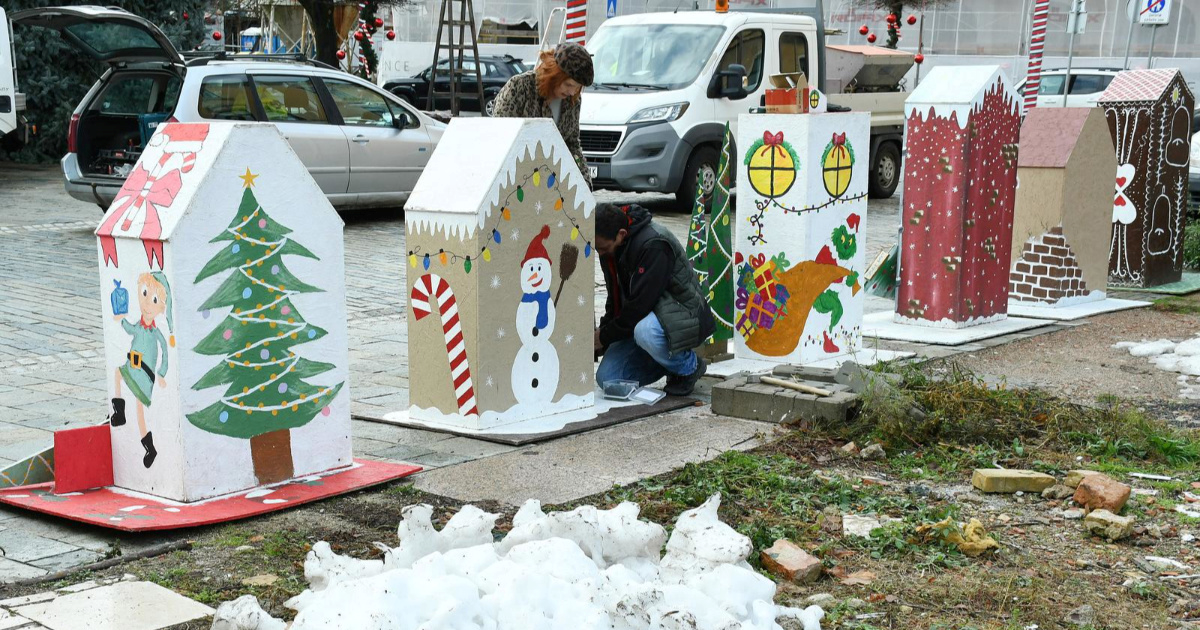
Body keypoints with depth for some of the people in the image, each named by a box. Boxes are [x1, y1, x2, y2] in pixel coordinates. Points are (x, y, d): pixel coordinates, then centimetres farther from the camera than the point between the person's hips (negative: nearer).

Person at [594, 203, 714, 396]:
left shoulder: (652, 244, -27)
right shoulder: (610, 248, 2)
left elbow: (641, 304, -27)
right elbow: (616, 300, 13)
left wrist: (604, 336, -18)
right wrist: (601, 332, -1)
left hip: (683, 314, -8)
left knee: (645, 332, -41)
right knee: (607, 378, -6)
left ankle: (689, 367, -10)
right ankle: (670, 360, 14)